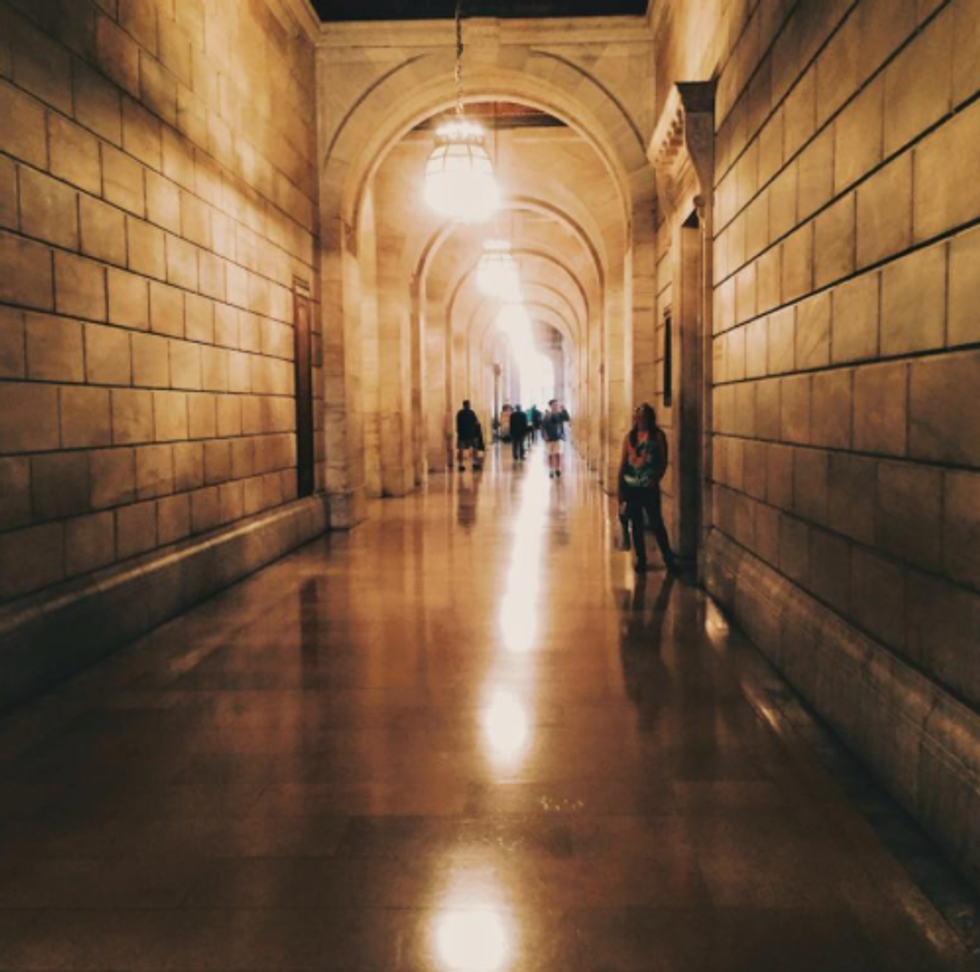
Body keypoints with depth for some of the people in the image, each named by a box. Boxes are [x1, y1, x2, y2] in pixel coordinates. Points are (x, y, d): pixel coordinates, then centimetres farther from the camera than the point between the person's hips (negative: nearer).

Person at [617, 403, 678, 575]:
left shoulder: (657, 435, -3)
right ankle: (641, 559, 22)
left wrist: (656, 479, -16)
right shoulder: (630, 437, 5)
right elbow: (623, 463, 7)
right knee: (636, 525, 9)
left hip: (649, 487, -3)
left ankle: (669, 560, 8)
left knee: (657, 523, -3)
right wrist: (620, 488, 4)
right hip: (631, 486, 3)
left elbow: (663, 461, -2)